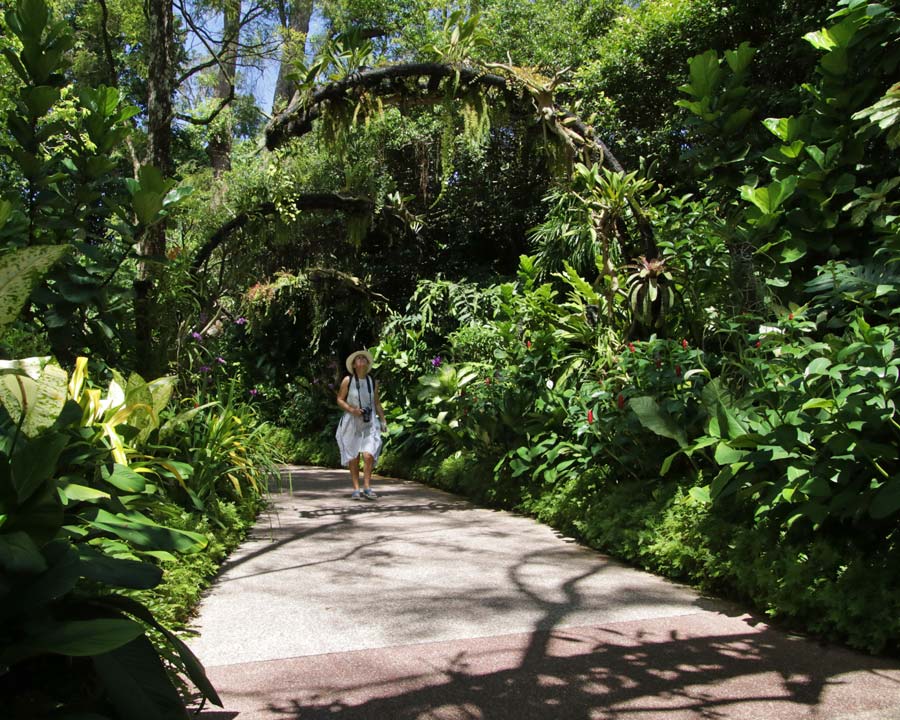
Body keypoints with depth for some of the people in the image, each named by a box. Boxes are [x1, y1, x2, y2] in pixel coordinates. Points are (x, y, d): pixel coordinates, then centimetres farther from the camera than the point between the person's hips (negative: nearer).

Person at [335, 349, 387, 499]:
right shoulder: (348, 380, -1)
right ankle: (356, 489, 9)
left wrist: (383, 420, 11)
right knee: (353, 458, 1)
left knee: (369, 455, -13)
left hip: (369, 423, 1)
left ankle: (367, 488, -8)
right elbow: (340, 399, 2)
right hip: (351, 422, -1)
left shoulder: (373, 381, 8)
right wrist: (351, 409, -14)